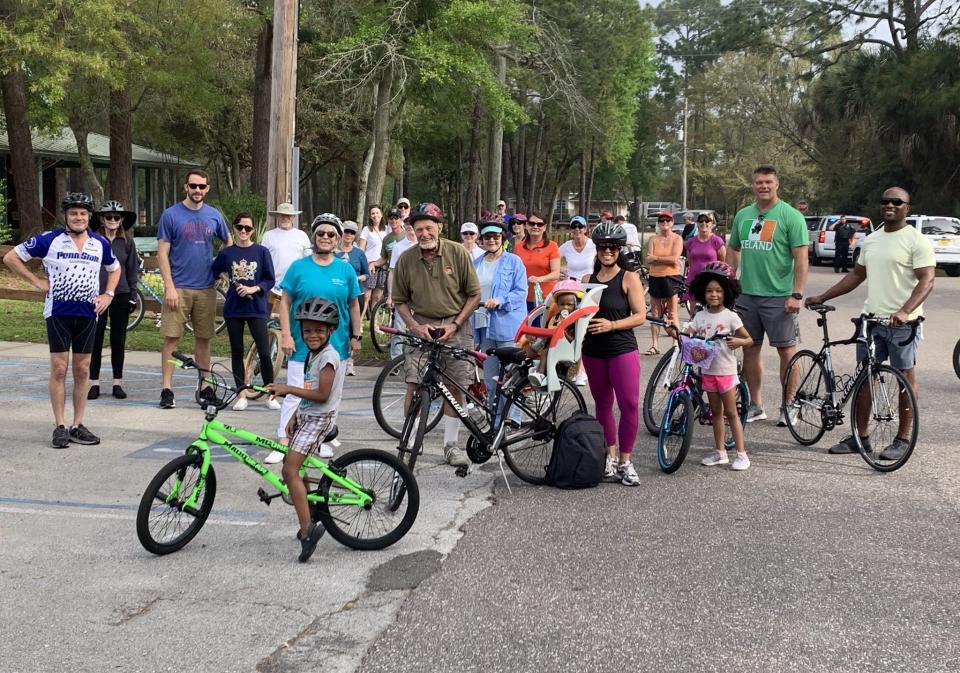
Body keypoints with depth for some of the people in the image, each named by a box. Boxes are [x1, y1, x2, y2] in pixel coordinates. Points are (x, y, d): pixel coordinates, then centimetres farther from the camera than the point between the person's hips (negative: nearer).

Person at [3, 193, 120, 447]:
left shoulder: (100, 243, 6)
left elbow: (115, 268, 24)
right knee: (59, 369, -3)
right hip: (58, 312, -3)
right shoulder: (49, 240, -5)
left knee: (82, 371, 5)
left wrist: (108, 294, 9)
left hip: (87, 314, 3)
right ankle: (60, 427, 3)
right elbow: (11, 257, 0)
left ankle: (78, 426, 13)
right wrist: (37, 282, -4)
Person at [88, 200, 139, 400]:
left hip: (120, 295, 1)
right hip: (96, 294, -1)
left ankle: (117, 383, 13)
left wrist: (132, 295, 3)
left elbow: (133, 269, 9)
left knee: (118, 340, 5)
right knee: (96, 340, 2)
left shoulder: (127, 241, 6)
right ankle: (94, 383, 9)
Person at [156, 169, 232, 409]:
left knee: (203, 338, 8)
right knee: (172, 337, -2)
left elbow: (228, 241, 24)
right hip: (178, 287, -3)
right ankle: (166, 389, 2)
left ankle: (205, 388, 16)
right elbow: (162, 253, -4)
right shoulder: (171, 215, -2)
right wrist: (169, 286, -11)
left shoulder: (214, 215, 8)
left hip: (206, 288, 3)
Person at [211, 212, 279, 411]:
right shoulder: (226, 253, 5)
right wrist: (226, 277, 1)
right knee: (237, 352, 7)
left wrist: (254, 289, -14)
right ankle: (242, 395, 16)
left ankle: (270, 395, 7)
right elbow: (214, 272, 18)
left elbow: (270, 280, -1)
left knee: (264, 352, -5)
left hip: (256, 308, -2)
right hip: (233, 308, 2)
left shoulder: (261, 252, 0)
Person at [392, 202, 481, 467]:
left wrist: (455, 325, -10)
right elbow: (400, 300, 7)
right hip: (421, 327, 1)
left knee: (454, 387, 3)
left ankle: (452, 445, 15)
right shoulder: (406, 259, -3)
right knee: (414, 386, -7)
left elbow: (474, 295, -1)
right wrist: (414, 325, -8)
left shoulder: (458, 253, -7)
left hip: (455, 326, 0)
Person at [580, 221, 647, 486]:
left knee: (630, 405, -9)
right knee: (602, 404, 11)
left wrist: (611, 324, -19)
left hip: (623, 349, -4)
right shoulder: (587, 280, 11)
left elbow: (640, 315, -7)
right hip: (593, 351, 4)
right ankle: (610, 456, 23)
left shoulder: (629, 279, -2)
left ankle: (624, 461, 2)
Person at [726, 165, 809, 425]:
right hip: (747, 294, 5)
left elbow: (801, 257, -11)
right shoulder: (742, 215, 10)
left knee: (786, 350, 1)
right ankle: (755, 406, 19)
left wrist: (797, 294, -17)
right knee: (750, 349, 9)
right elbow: (732, 250, 18)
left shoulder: (791, 216, -6)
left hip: (779, 296, -5)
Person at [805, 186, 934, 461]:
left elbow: (926, 281, -16)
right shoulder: (871, 240, 13)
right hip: (871, 318, 7)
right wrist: (822, 297, 16)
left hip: (903, 323, -7)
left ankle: (903, 439, 11)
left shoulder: (917, 241, -8)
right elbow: (856, 275, 22)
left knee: (906, 378, 2)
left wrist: (904, 311, -31)